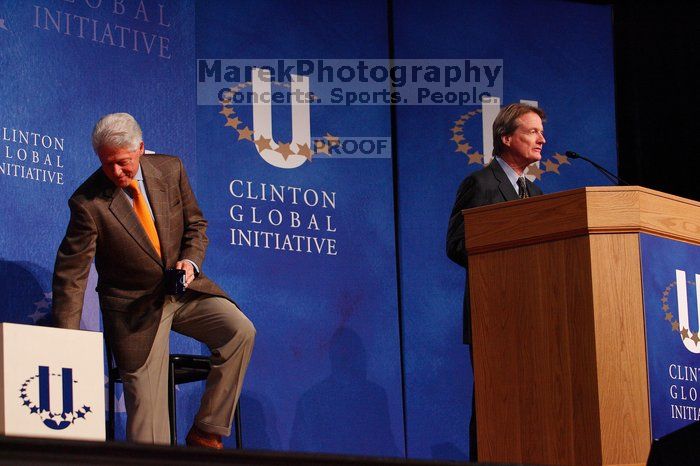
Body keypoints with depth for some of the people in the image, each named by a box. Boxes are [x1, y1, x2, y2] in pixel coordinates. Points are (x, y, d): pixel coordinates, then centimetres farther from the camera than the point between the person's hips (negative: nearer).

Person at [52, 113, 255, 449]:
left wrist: (190, 260, -14)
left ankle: (205, 433, -12)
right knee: (147, 408, -10)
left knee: (240, 331, -21)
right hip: (135, 306, -3)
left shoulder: (170, 170, -5)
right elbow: (70, 275, -15)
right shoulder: (88, 203, -17)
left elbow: (196, 224, 9)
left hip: (185, 289, 4)